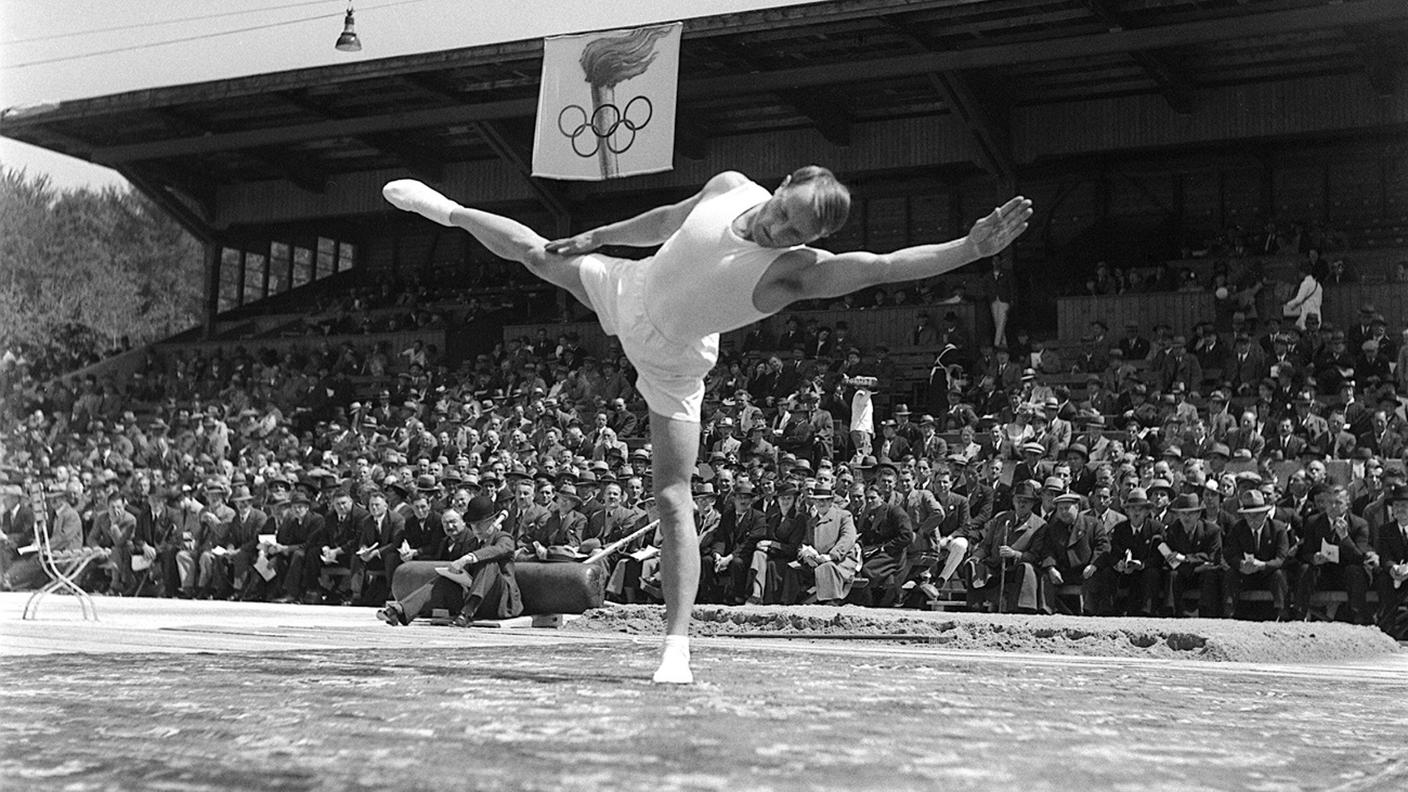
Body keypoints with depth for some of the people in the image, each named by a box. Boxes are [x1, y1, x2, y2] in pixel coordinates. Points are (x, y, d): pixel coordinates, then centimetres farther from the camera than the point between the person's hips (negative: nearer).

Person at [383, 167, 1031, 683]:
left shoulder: (798, 271, -34)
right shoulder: (729, 187, -19)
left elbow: (890, 265, -49)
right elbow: (670, 220, 2)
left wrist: (973, 248, -63)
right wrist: (597, 236, 7)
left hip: (672, 364, -4)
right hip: (629, 290, 4)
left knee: (673, 500, -11)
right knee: (534, 253, 21)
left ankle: (677, 646, -8)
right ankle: (449, 212, 52)